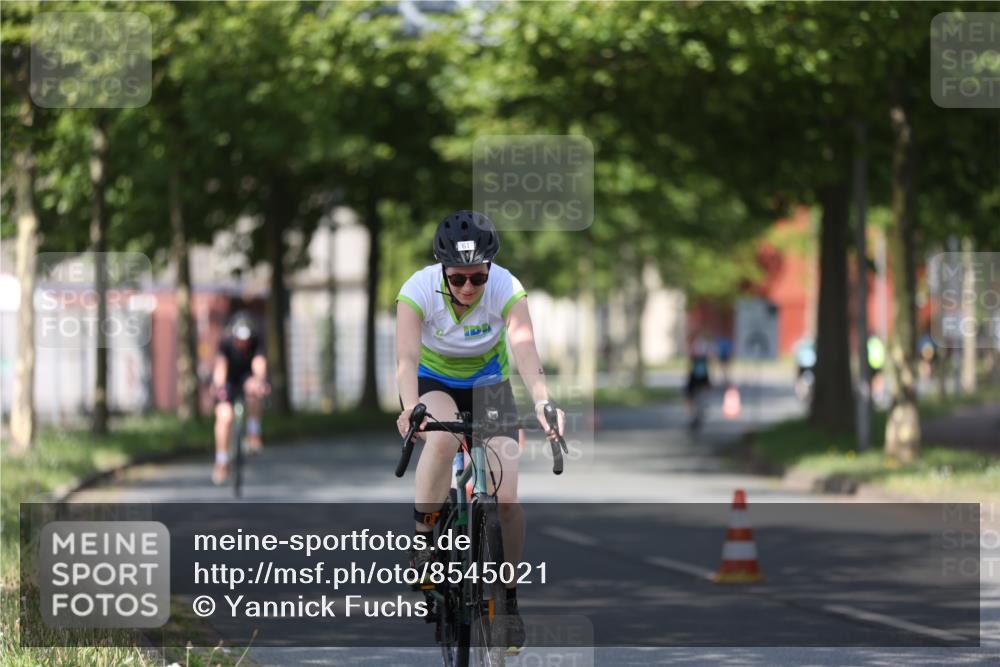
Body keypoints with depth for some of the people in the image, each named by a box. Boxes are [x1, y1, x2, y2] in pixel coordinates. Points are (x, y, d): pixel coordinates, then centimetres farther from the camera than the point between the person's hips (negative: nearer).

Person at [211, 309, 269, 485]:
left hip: (247, 377, 0)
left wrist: (260, 380, -68)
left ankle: (253, 432, -19)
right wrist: (219, 385, -65)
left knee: (253, 389, -36)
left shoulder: (256, 344, -26)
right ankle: (222, 462, -8)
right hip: (227, 380, 0)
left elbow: (259, 364, -44)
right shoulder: (226, 343, -28)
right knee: (224, 416, -21)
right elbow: (220, 365, -45)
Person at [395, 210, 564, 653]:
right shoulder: (419, 291, -27)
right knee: (443, 439, -38)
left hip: (487, 385, 1)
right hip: (433, 383, -1)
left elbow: (525, 350, -39)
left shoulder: (507, 289, -25)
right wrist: (410, 408, -57)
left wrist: (542, 401, -57)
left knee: (506, 497, -12)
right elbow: (407, 356, -38)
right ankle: (423, 541, -20)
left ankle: (508, 598, 7)